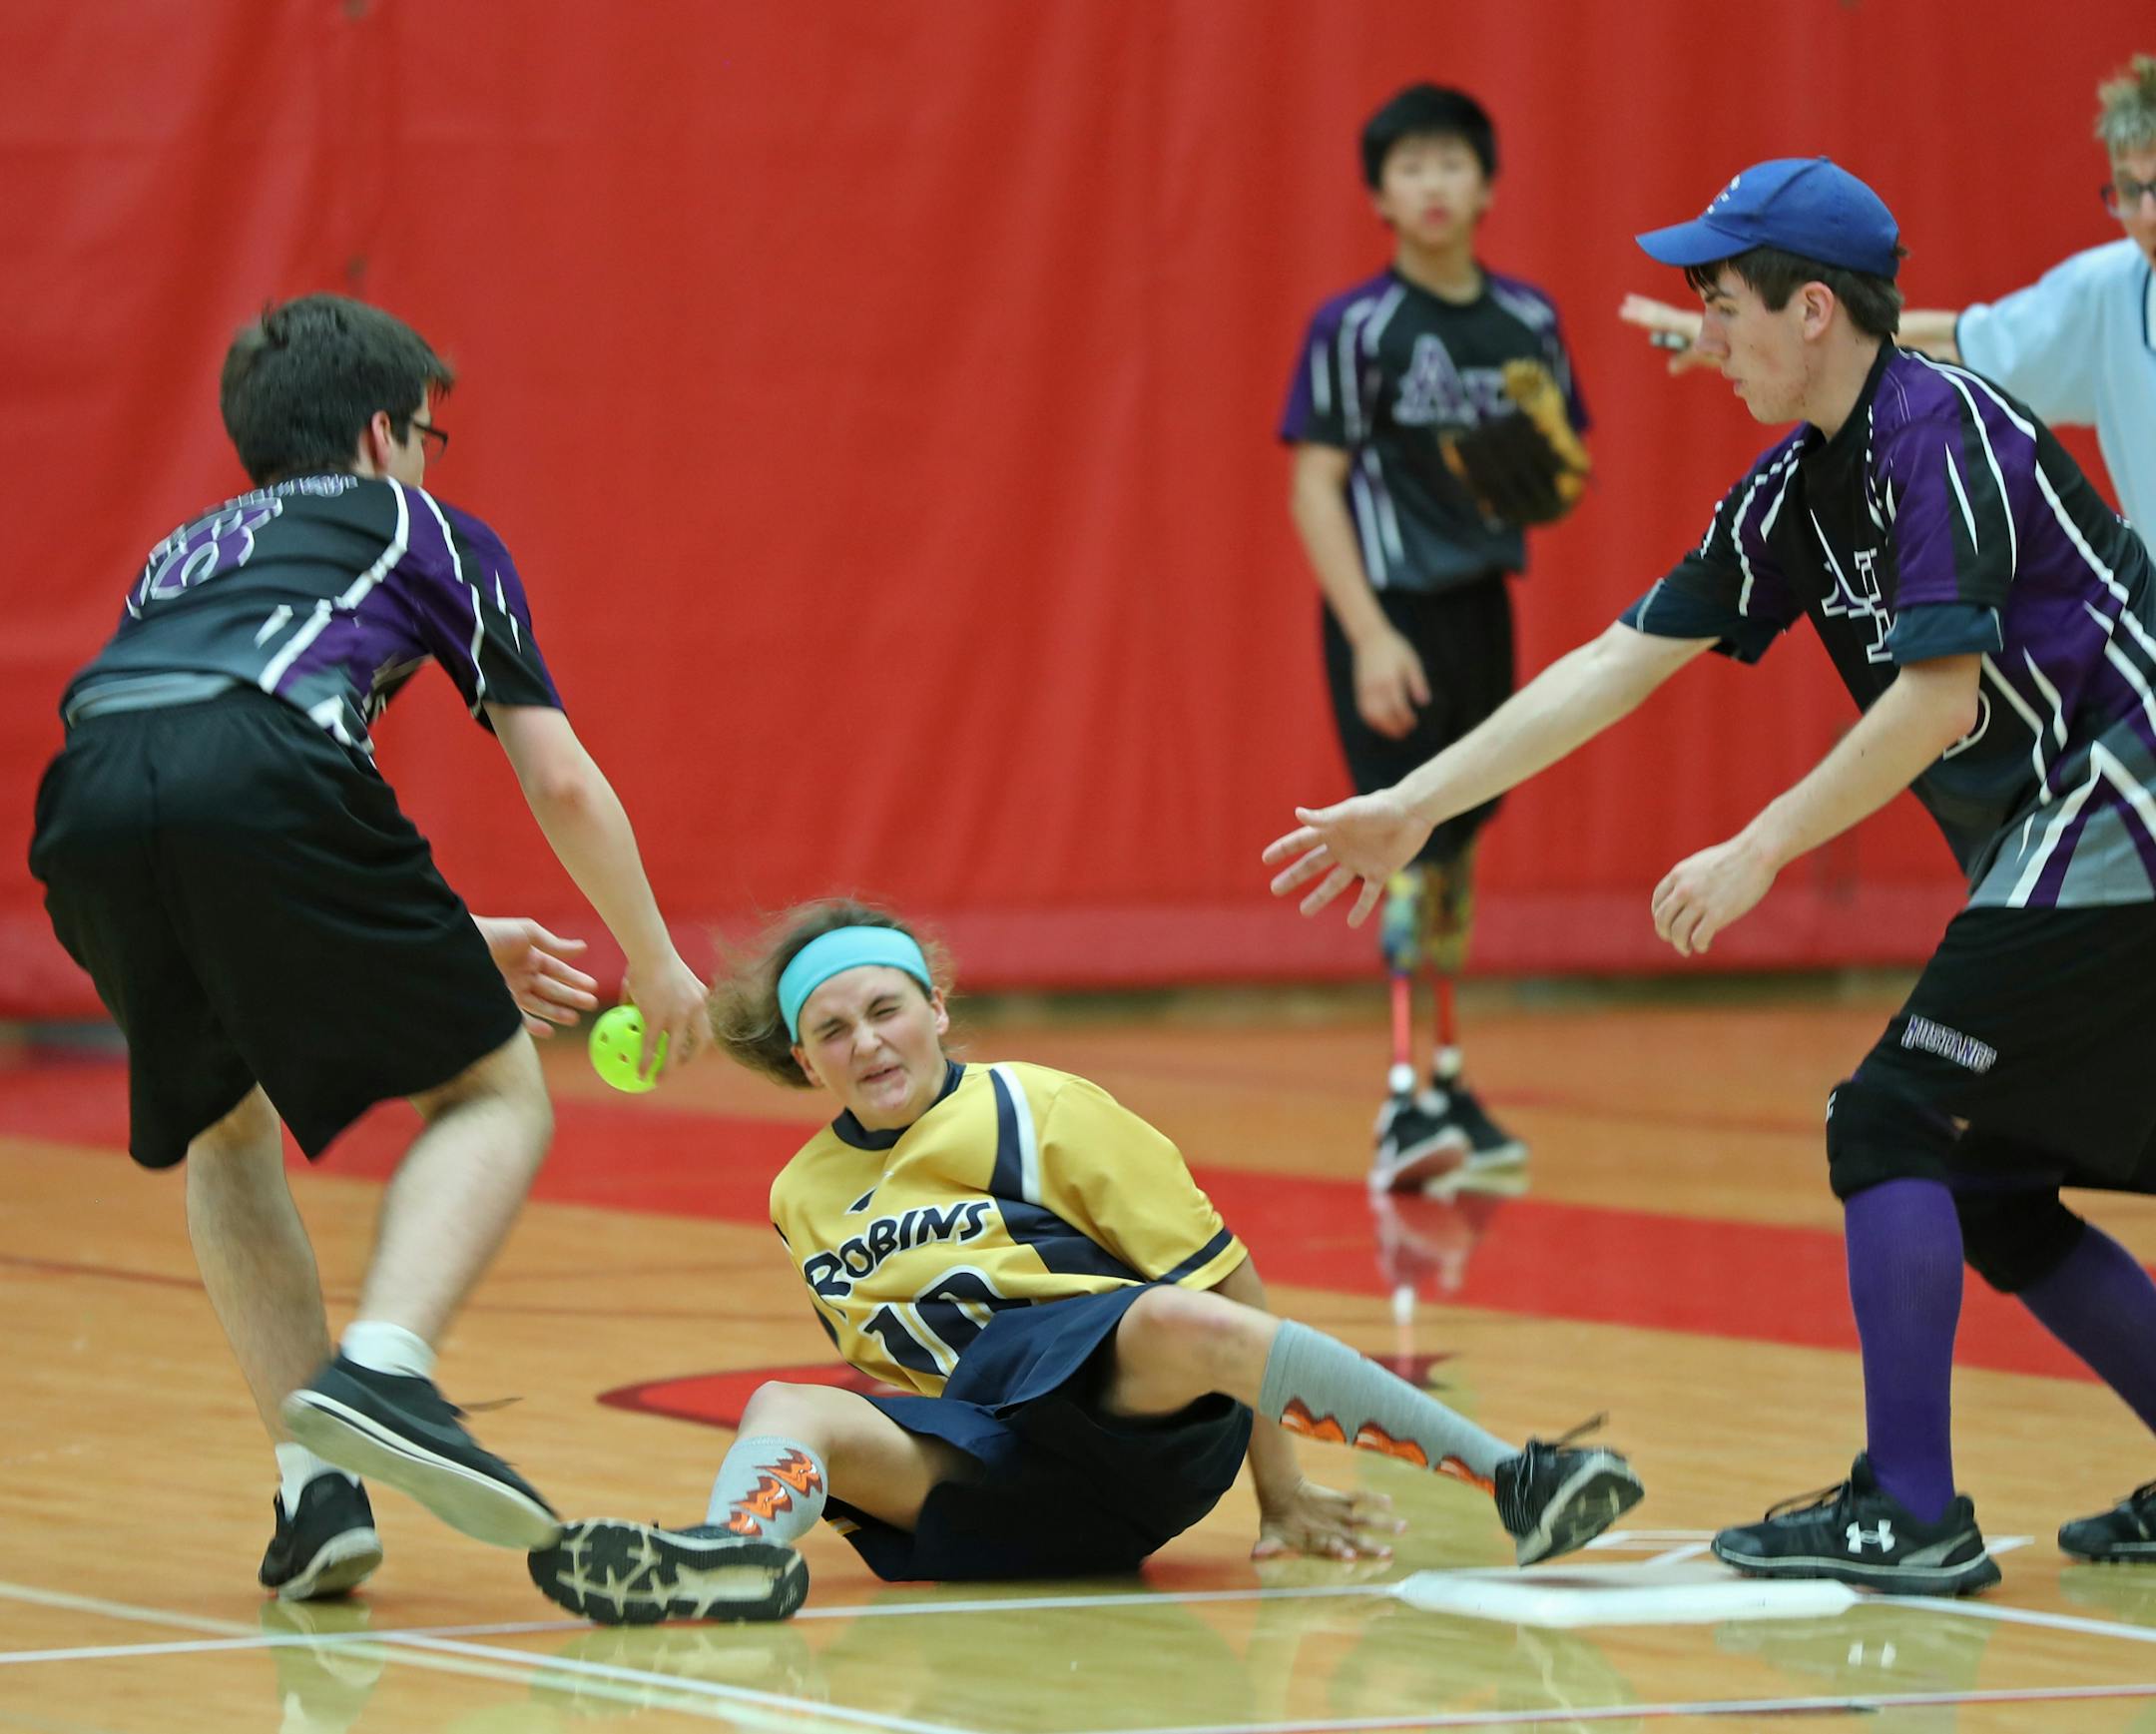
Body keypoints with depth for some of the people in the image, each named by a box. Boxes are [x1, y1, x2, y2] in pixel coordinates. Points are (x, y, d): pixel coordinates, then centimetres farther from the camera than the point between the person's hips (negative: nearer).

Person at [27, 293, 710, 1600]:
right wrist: (654, 960, 39)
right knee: (494, 1096, 11)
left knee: (226, 1127, 28)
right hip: (263, 772, -5)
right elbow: (561, 781, 24)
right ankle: (382, 1367, -16)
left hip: (89, 800, 5)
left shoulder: (186, 555, 42)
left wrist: (457, 945, 56)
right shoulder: (424, 531, 28)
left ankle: (314, 1487, 13)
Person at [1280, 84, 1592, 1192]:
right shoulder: (1354, 329, -7)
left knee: (1455, 851, 14)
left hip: (1482, 609, 5)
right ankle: (1402, 1104, -18)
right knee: (1409, 850, -14)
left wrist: (1555, 478, -8)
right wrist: (1370, 636, -19)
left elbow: (1560, 472, 17)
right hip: (1389, 613, -5)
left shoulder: (1526, 323, 7)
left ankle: (1449, 1086, 23)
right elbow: (1315, 488, -10)